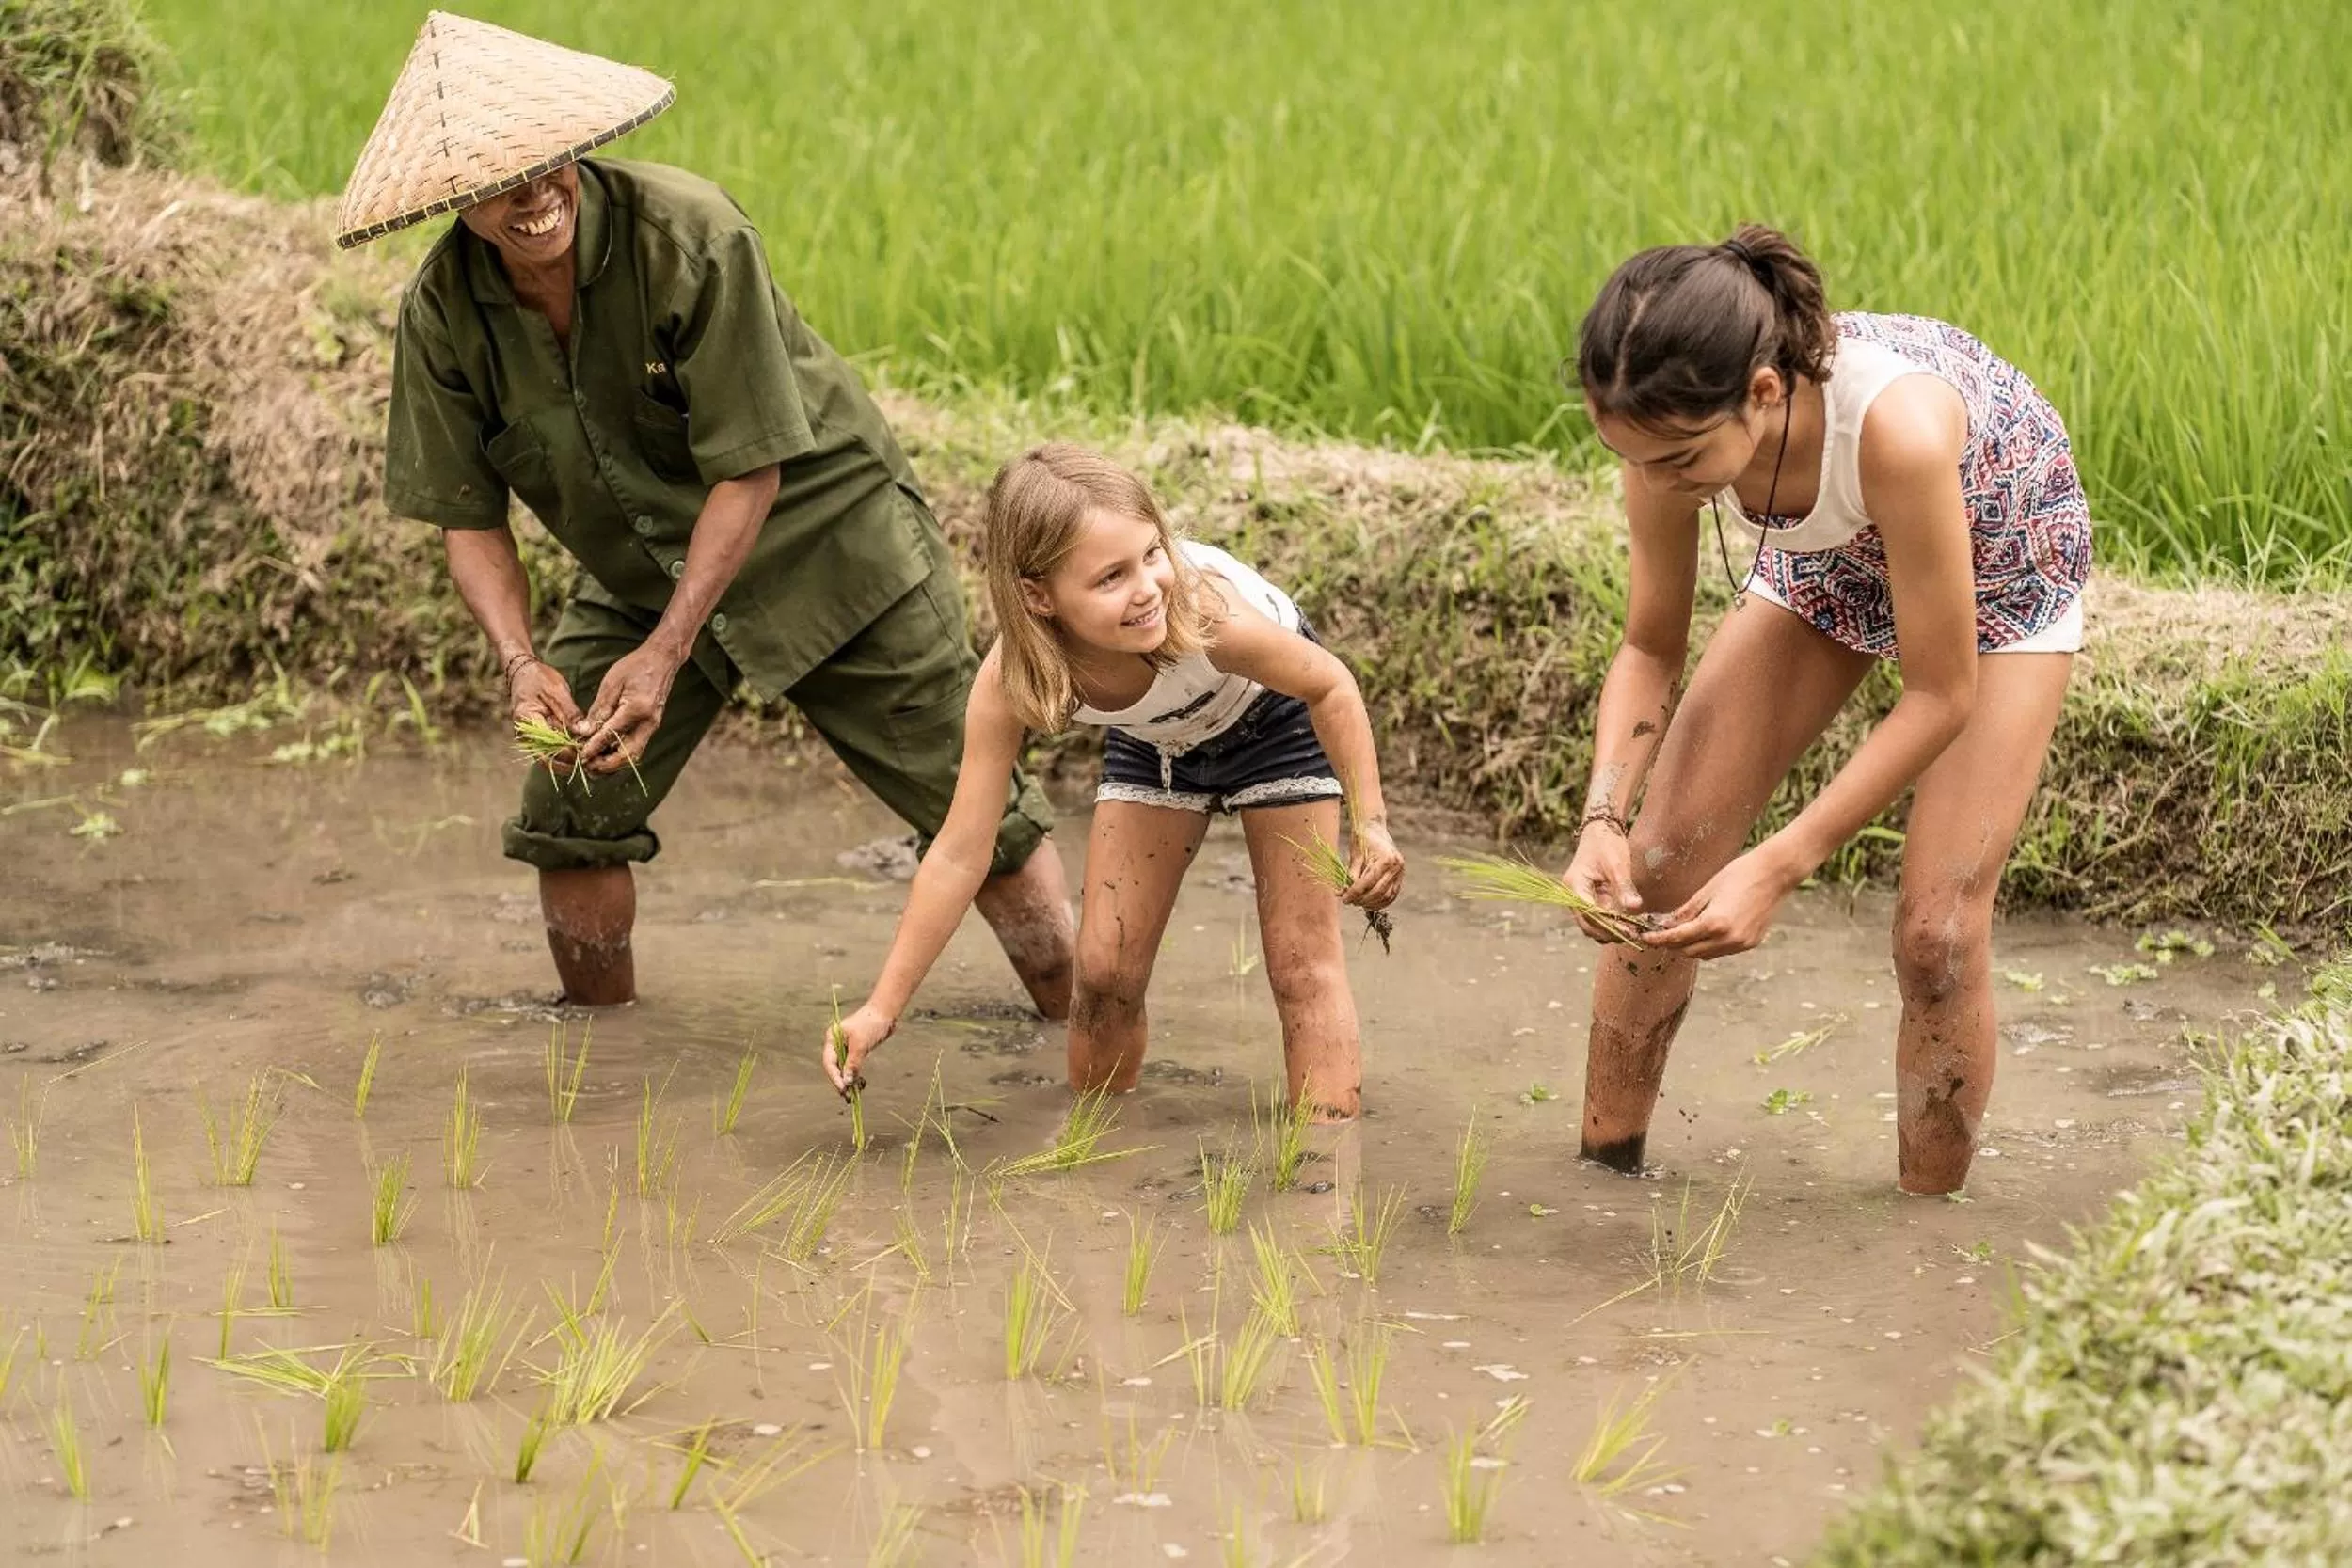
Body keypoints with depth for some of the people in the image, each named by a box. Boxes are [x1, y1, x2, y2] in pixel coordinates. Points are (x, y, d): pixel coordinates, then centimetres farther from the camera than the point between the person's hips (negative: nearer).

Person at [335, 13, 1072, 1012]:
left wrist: (666, 652, -30)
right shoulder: (442, 311, -16)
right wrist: (521, 661, -26)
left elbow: (752, 470, -26)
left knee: (975, 811, -4)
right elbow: (470, 518, -8)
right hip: (639, 577, 4)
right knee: (569, 809, -4)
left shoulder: (691, 236, -30)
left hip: (819, 532, -4)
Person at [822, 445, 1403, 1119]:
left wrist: (1370, 826, -25)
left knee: (1303, 967, -6)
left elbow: (1332, 686, -22)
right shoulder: (1010, 683, -36)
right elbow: (959, 855, -30)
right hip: (1155, 740, 3)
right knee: (1106, 971, 0)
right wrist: (881, 1009, -32)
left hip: (1272, 716, -2)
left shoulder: (1208, 616, -44)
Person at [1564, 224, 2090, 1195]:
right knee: (1660, 861, -2)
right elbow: (1650, 650, -13)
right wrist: (1604, 818, -31)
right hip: (1831, 555, 5)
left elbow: (1940, 696, -33)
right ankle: (1604, 1167, 16)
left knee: (1938, 931, -13)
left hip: (1998, 557, -5)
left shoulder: (1894, 426, -45)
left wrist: (1778, 868, -37)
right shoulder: (1672, 425, -30)